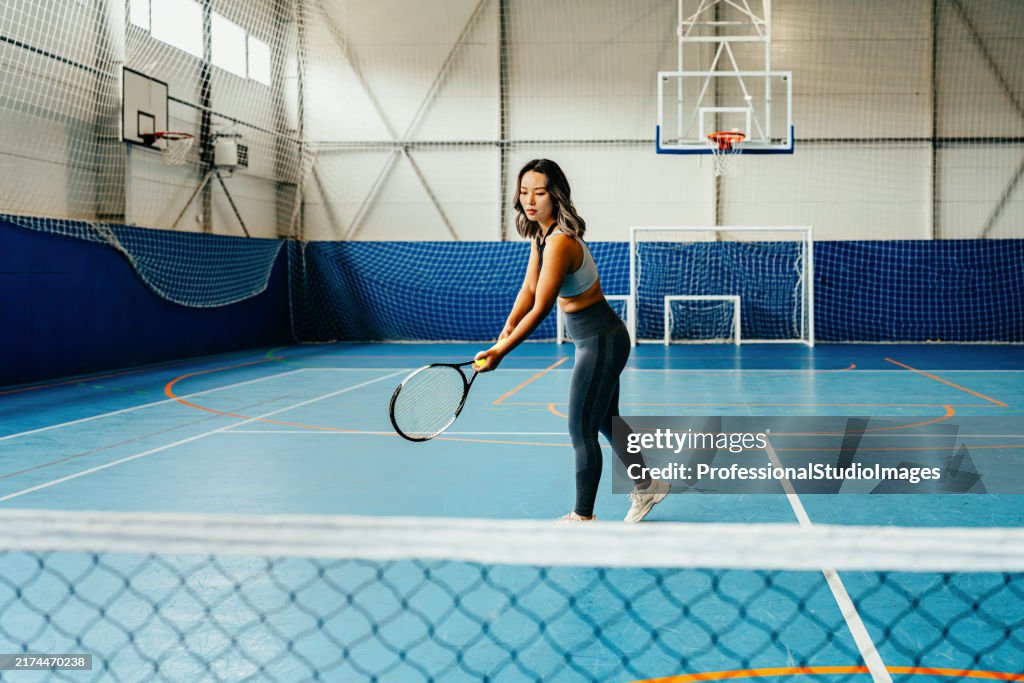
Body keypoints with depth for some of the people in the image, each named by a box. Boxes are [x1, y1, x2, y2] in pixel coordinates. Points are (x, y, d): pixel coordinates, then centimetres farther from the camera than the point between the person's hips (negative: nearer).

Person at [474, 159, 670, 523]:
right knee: (606, 422, 23)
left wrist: (500, 352, -27)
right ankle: (646, 487, 39)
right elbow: (529, 288, 4)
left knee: (581, 432, -1)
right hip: (598, 339, 10)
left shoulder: (560, 243, -28)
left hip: (601, 342, -10)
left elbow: (540, 310, -29)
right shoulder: (541, 234, 2)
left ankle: (582, 517, 11)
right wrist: (508, 327, -11)